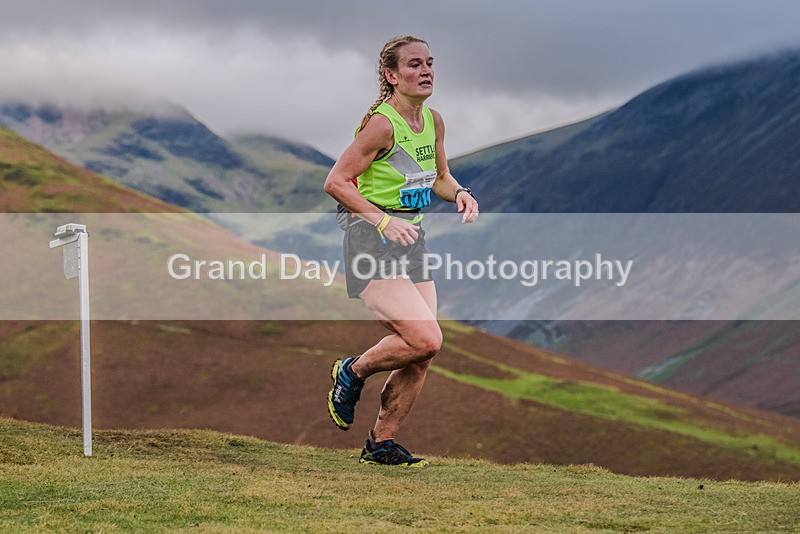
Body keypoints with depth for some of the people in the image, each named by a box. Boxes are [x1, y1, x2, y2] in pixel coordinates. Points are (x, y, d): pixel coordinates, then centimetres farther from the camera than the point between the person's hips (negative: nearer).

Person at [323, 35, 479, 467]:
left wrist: (459, 194, 0)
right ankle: (352, 372, 7)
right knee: (426, 340, -20)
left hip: (409, 238, 8)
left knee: (420, 358, 3)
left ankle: (381, 443, 17)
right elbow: (336, 182, -15)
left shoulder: (434, 121, 8)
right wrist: (382, 219, -25)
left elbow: (440, 177, 23)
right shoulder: (382, 124, -15)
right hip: (371, 238, -8)